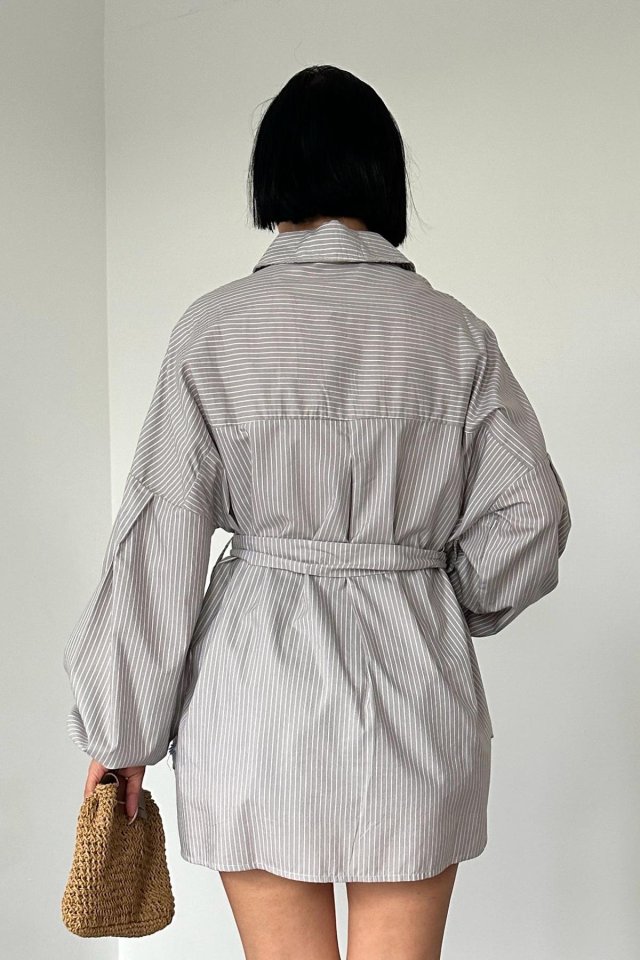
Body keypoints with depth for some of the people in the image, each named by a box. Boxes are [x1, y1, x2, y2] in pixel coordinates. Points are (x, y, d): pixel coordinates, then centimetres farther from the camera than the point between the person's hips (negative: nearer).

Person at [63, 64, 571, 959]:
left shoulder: (214, 328, -6)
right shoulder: (454, 331, -1)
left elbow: (161, 540, -6)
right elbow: (529, 515, 1)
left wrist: (121, 728, 3)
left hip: (256, 678, -1)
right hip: (416, 682, 2)